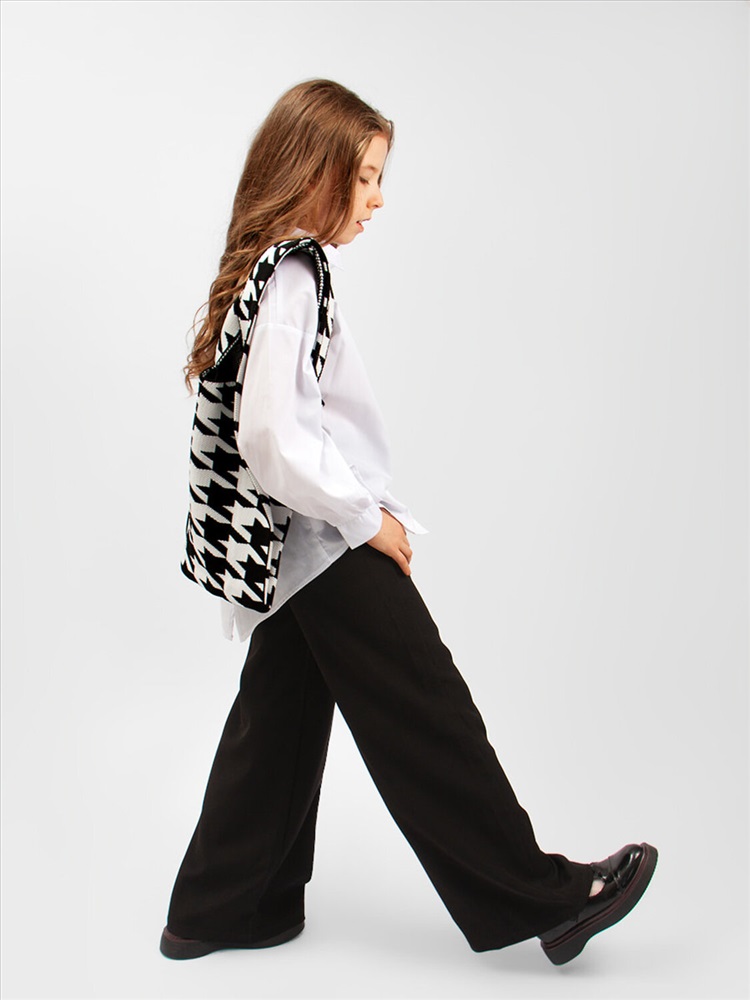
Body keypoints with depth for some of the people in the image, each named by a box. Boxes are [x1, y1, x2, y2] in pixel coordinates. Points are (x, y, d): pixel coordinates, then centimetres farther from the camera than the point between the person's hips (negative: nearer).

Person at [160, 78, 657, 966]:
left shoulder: (267, 269, 13)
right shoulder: (290, 281, -18)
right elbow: (272, 437, -26)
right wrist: (367, 520, -16)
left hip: (303, 544, 10)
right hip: (331, 547, -10)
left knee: (280, 719, 16)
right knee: (430, 725, 0)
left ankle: (219, 910, 28)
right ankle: (542, 897, 14)